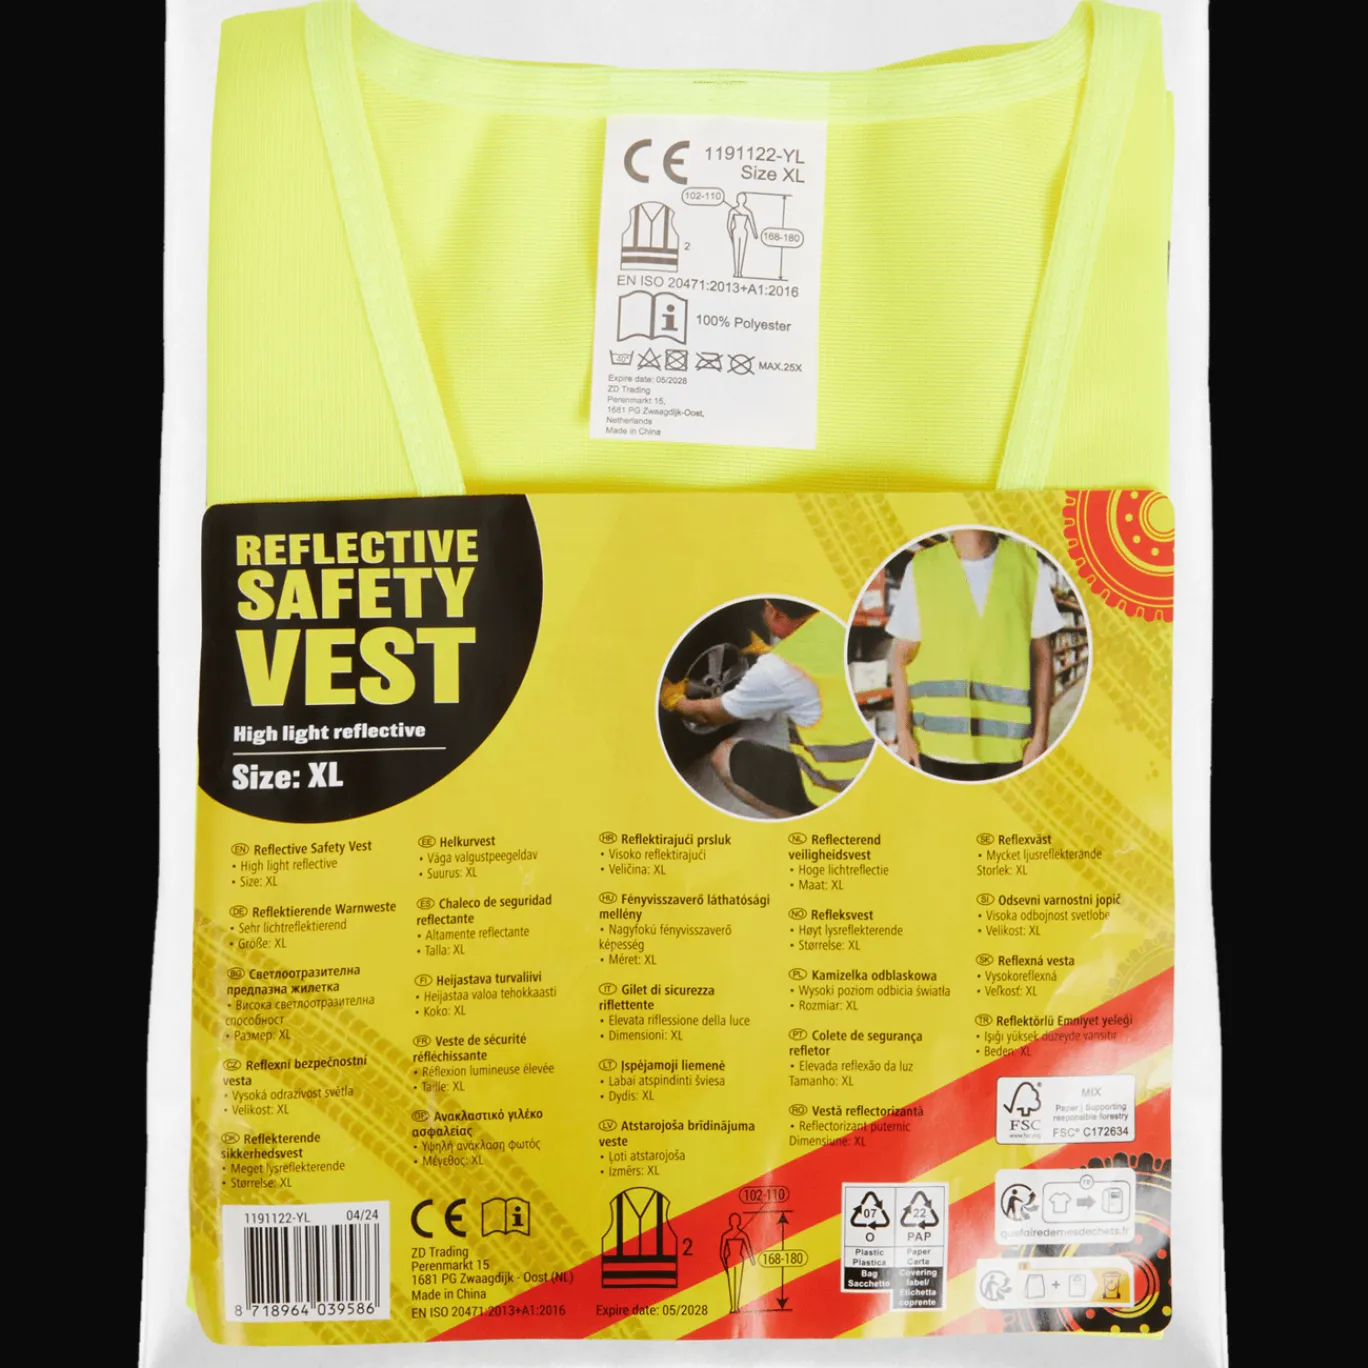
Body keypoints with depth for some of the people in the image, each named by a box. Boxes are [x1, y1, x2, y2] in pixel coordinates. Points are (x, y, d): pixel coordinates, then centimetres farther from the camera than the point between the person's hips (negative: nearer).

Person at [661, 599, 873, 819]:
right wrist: (762, 650, 41)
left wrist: (676, 701, 24)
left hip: (837, 792, -7)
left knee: (725, 756, 6)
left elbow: (714, 714, 4)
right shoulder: (839, 624, 1)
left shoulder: (778, 669, -16)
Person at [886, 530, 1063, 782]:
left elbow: (1042, 658, 4)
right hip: (936, 742, 0)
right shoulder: (922, 568, -1)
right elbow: (902, 659, 3)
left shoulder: (1027, 564, 1)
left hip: (1005, 744, 1)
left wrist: (1040, 735, 0)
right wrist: (903, 733, -2)